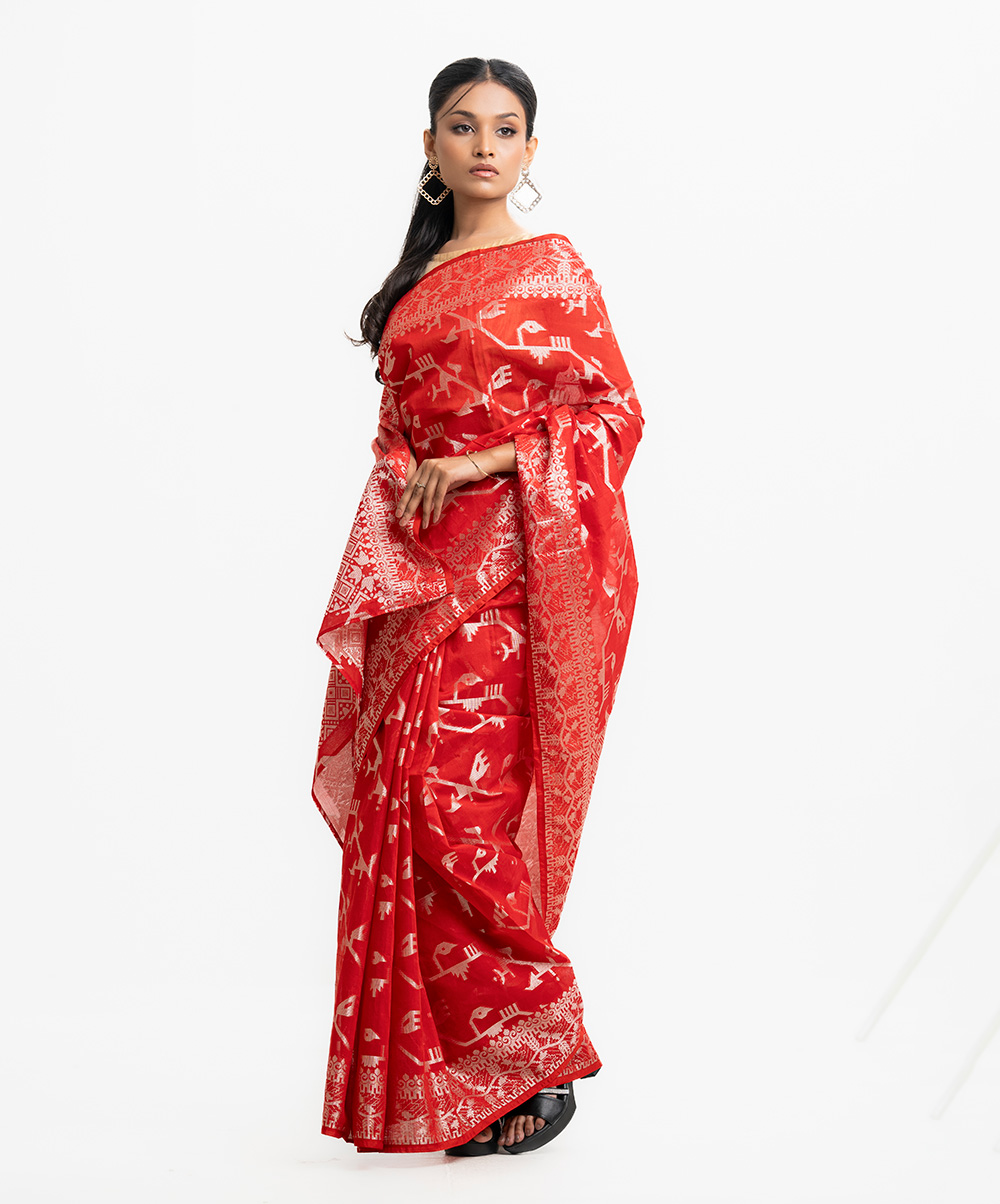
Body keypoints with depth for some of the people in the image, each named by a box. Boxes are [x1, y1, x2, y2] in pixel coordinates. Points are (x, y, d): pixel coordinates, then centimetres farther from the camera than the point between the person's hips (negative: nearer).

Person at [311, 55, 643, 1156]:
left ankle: (528, 1065, 1)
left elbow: (614, 411, -4)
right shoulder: (414, 280, 18)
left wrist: (483, 463, -12)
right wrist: (407, 485, 1)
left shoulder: (550, 267, 1)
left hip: (513, 566, -6)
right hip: (420, 569, 6)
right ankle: (436, 1074, 12)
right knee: (415, 799, 2)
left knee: (460, 804, -13)